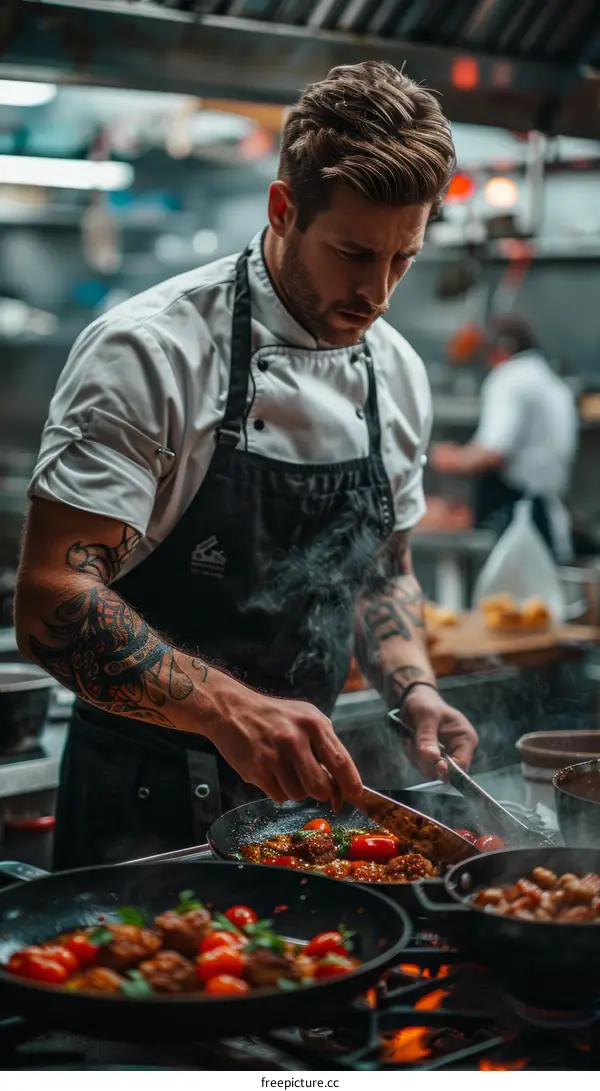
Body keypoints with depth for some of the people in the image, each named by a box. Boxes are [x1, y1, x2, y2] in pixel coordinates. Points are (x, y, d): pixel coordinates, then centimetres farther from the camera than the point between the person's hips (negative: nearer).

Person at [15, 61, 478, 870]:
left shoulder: (398, 373, 3)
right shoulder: (149, 352, -18)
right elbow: (53, 605, -23)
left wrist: (414, 689, -3)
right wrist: (232, 712, -34)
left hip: (303, 789, 6)